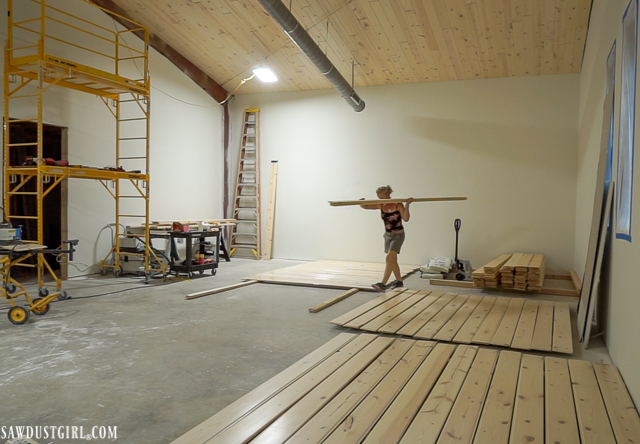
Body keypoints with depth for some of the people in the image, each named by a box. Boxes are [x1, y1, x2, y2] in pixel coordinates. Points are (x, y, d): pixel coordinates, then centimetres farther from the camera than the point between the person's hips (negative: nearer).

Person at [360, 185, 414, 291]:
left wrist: (407, 205, -28)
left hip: (398, 235, -6)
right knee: (392, 260, 14)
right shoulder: (381, 206, 1)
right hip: (388, 235, 7)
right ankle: (399, 281, 30)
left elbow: (406, 218, -21)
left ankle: (383, 284, -19)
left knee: (389, 258, -17)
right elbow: (365, 206, -1)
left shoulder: (398, 205, -12)